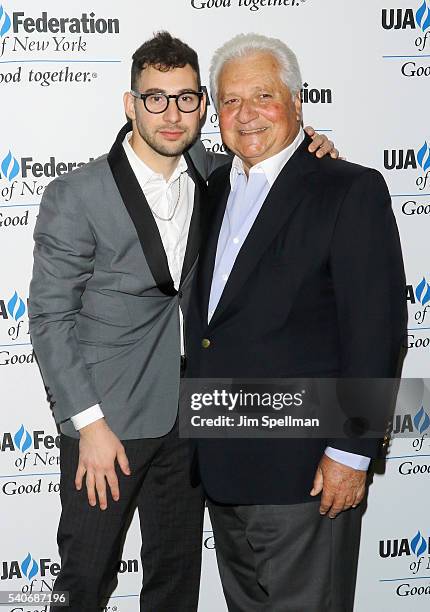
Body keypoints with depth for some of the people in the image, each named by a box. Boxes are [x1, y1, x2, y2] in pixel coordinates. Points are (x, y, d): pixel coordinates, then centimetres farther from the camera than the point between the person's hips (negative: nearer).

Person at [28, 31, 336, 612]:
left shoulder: (213, 174, 1)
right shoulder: (76, 195, -13)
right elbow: (50, 317, -12)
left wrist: (308, 152, -1)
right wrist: (90, 423, -16)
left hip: (190, 416, 5)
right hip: (107, 418, -4)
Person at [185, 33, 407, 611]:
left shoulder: (352, 190, -11)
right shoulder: (217, 186, 11)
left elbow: (376, 330, -15)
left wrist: (351, 453, -17)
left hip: (302, 467, -7)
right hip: (219, 457, 7)